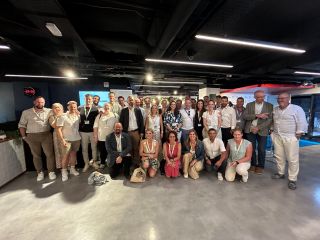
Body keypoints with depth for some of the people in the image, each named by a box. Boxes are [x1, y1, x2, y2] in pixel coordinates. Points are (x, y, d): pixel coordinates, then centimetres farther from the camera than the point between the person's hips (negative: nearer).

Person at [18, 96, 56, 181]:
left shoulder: (49, 111, 3)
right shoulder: (26, 112, 7)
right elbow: (21, 125, 10)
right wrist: (24, 136, 4)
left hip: (46, 135, -1)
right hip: (32, 136, 1)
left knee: (49, 154, -1)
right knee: (36, 155, 10)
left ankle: (51, 171, 12)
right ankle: (40, 172, 23)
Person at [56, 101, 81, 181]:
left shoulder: (78, 116, 3)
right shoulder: (63, 117, -10)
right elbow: (58, 129, -12)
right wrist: (62, 140, -16)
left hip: (76, 139, 4)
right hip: (66, 139, -4)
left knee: (73, 154, 14)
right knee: (65, 156, 1)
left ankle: (72, 169, 27)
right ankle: (64, 172, 15)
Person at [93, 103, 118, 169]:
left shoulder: (115, 116, -2)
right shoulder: (99, 116, 2)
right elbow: (95, 127, 2)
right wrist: (95, 136, 0)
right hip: (101, 138, 1)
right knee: (102, 152, 13)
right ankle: (102, 163, 34)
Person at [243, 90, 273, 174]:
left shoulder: (269, 106, 2)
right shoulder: (249, 105, 4)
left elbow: (270, 119, -6)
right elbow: (245, 116, -6)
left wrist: (258, 128, -15)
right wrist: (257, 115, -18)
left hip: (262, 131, 0)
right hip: (250, 130, 1)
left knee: (261, 149, 6)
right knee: (251, 148, 7)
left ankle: (260, 166, 24)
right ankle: (253, 164, 24)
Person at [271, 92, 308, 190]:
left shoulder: (297, 109, -6)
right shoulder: (275, 110, 10)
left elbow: (302, 123, -8)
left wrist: (299, 134, -12)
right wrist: (272, 131, 10)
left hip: (290, 137, -5)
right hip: (277, 137, 5)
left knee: (292, 159, 1)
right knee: (279, 156, 13)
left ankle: (292, 179, 12)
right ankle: (280, 173, 28)